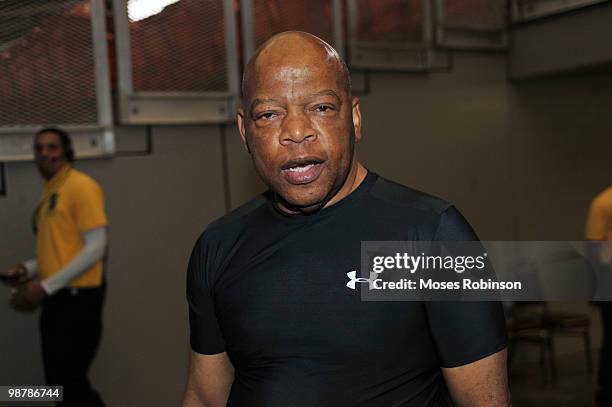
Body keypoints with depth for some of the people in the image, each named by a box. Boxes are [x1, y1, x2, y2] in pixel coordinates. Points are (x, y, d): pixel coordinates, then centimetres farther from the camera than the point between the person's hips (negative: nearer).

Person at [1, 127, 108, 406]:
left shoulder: (81, 186, -11)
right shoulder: (48, 194, 15)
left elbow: (96, 247, -18)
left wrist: (45, 286, -17)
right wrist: (28, 270, 5)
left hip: (77, 297, -9)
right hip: (56, 298, 9)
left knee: (69, 383, -6)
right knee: (58, 382, 14)